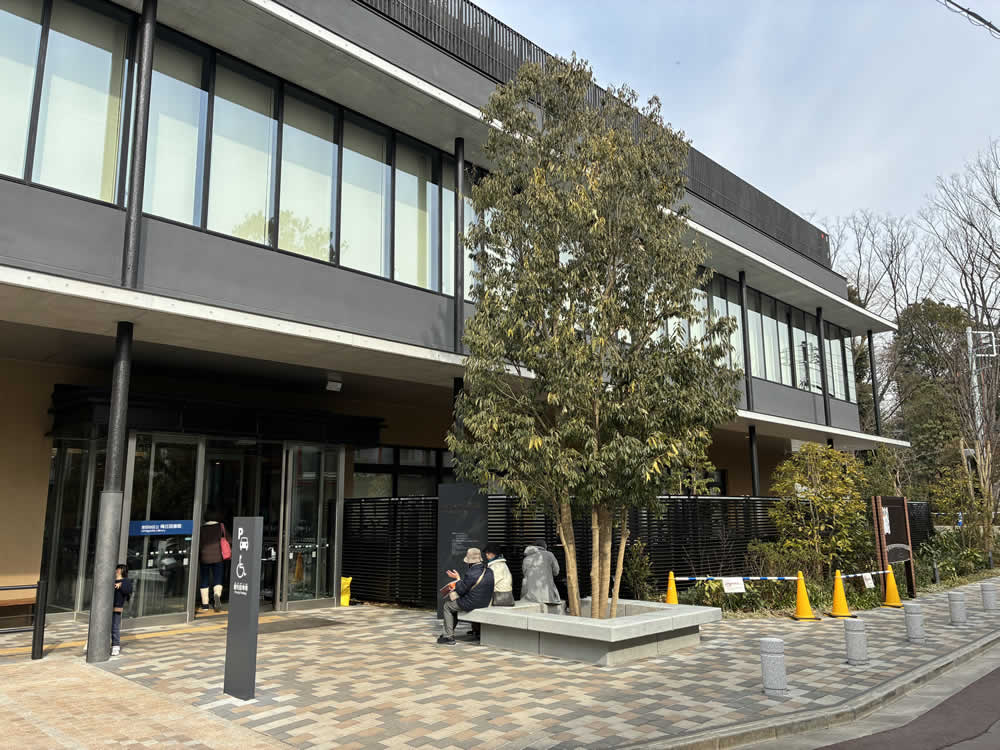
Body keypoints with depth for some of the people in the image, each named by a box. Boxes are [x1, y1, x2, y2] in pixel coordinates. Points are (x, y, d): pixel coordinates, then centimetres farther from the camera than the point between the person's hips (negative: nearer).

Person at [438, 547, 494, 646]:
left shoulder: (471, 574, -27)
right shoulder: (489, 571, -1)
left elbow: (460, 591, -15)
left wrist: (458, 578, 2)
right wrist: (459, 578, 16)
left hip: (471, 604, -8)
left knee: (447, 606, 15)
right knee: (454, 604, 27)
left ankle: (449, 637, 16)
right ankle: (447, 632, 33)